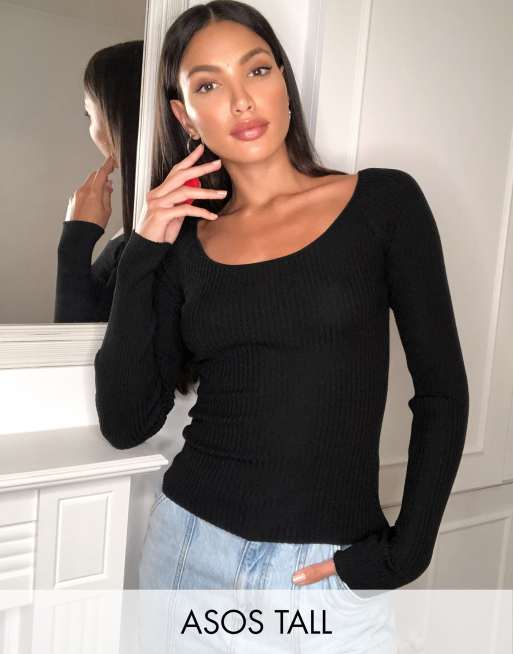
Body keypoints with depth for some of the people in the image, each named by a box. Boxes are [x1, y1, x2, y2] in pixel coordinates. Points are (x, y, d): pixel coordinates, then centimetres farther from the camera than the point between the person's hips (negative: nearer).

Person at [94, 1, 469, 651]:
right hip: (189, 543, 3)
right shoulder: (185, 242, 2)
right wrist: (142, 254, -7)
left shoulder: (384, 201, -5)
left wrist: (402, 554, -8)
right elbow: (126, 423, -4)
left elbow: (441, 392, -3)